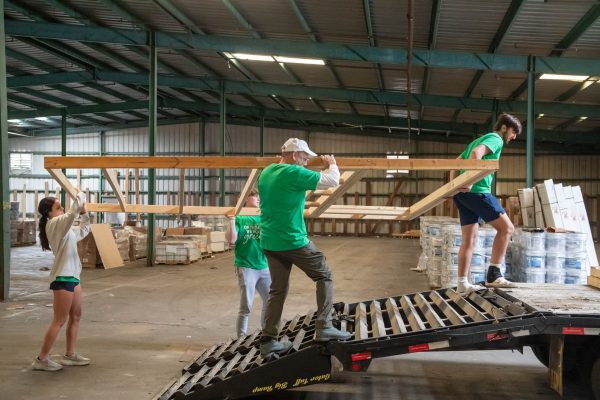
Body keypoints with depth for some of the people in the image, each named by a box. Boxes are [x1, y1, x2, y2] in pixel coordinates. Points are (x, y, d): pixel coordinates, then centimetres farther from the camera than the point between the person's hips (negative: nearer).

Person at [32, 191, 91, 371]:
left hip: (71, 276, 10)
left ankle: (69, 355, 23)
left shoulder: (64, 227, 16)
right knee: (59, 320, -5)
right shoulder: (55, 223, -13)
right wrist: (80, 196, -7)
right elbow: (74, 209, -26)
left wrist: (84, 213, 17)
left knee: (75, 317, 15)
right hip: (63, 278, -10)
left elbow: (83, 232, 27)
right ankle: (41, 359, 2)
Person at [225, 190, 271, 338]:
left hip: (264, 266, 5)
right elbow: (231, 239, -13)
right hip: (246, 267, -5)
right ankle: (241, 337, 8)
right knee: (246, 306, -5)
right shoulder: (239, 218, -3)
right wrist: (231, 219, -18)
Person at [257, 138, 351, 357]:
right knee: (324, 276, 8)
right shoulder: (294, 173, -15)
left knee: (278, 289, 12)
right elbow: (332, 181, -10)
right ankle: (324, 327, 1)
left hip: (269, 243, 8)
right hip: (293, 241, -7)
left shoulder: (266, 172, 9)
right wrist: (332, 164, 10)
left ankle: (268, 340, 11)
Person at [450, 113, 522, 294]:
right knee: (506, 227, -2)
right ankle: (493, 274, -4)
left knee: (470, 240, 9)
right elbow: (476, 153, -21)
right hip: (477, 191, -9)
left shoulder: (478, 140, 29)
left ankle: (463, 284, 8)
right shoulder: (496, 139, 0)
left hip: (463, 194, 9)